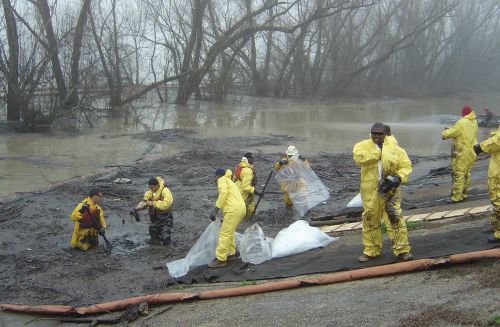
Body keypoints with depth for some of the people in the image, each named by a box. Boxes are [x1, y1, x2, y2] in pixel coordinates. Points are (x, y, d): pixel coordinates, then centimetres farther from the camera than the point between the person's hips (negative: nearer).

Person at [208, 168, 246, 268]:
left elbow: (223, 193, -16)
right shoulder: (229, 181, 30)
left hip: (233, 210, -10)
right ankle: (231, 254, 29)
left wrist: (216, 209, -17)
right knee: (229, 232, 23)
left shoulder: (222, 180, 3)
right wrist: (224, 217, 40)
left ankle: (220, 259, -4)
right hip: (241, 208, 10)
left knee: (224, 234, -6)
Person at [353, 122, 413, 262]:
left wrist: (399, 177, -14)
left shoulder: (394, 148, 4)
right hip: (370, 190, 1)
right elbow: (358, 156, -20)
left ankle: (402, 250, 5)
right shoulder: (363, 145, 1)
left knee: (395, 218, -4)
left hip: (390, 190, -1)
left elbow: (406, 165, 4)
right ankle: (371, 250, 24)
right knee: (370, 219, 10)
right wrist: (378, 152, -16)